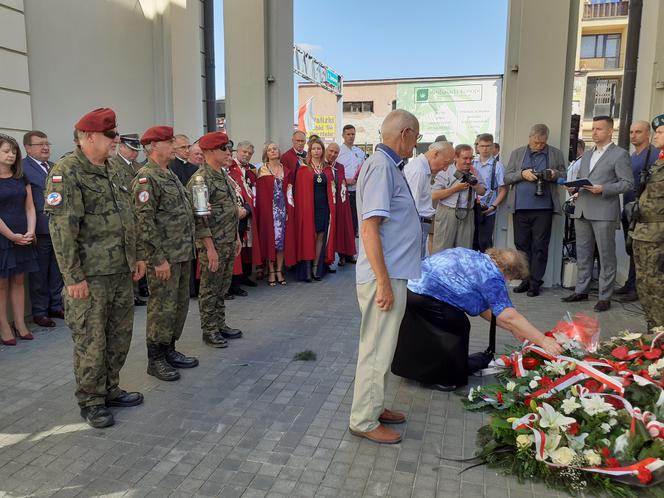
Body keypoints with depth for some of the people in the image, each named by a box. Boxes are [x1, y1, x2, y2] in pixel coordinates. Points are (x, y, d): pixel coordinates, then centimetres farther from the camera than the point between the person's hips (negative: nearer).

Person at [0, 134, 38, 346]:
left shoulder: (22, 178, 10)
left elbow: (29, 207, 9)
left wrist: (30, 232, -4)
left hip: (22, 239, 5)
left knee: (18, 281, 10)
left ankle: (20, 324, 16)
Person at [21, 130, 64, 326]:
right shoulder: (22, 167, -8)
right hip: (40, 229, -6)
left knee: (57, 271, 15)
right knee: (39, 273, 5)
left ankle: (55, 306, 28)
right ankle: (39, 312, 18)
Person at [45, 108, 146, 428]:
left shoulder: (113, 171, 14)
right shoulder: (66, 173, -12)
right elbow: (61, 228, -17)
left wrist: (137, 256, 15)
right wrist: (73, 277, -18)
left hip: (122, 271, 8)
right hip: (91, 275, -8)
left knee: (120, 336, 15)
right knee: (91, 341, 3)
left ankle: (110, 389, 31)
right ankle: (90, 401, 19)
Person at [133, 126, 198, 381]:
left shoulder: (169, 175, 15)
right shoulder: (146, 178, -14)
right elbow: (145, 222, -19)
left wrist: (187, 250, 17)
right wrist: (159, 259, -20)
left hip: (183, 255, 9)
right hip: (165, 257, -9)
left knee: (180, 304, 15)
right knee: (162, 308, 0)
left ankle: (169, 351, 29)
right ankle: (155, 360, 14)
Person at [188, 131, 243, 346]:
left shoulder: (224, 175, 12)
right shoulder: (201, 179, -16)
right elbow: (200, 218, -20)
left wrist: (236, 237, 18)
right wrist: (210, 249, -21)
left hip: (228, 244, 9)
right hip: (213, 245, -8)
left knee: (222, 288, 16)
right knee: (210, 289, 4)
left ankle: (220, 325, 28)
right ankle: (209, 331, 15)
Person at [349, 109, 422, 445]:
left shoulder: (388, 165, 13)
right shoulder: (381, 167, -18)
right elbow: (369, 229, -24)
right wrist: (384, 283, -24)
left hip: (393, 273, 10)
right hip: (384, 277, -10)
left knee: (381, 347, 19)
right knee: (377, 350, 2)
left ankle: (374, 406, 34)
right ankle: (364, 421, 17)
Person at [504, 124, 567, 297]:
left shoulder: (556, 154, 9)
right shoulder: (517, 153, 11)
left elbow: (564, 175, 11)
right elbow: (507, 178, 7)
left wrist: (554, 174, -11)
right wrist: (522, 174, -11)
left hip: (543, 208, -1)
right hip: (520, 207, 2)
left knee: (540, 246, 0)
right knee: (521, 244, 6)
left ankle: (535, 282, 8)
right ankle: (525, 279, 17)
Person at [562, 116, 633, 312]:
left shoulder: (619, 154, -1)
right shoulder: (587, 154, 19)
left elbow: (628, 183, -6)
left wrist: (603, 189, -18)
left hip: (604, 212, -6)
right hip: (582, 210, 6)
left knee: (606, 256, 0)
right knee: (583, 253, 11)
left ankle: (605, 297, 6)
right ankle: (581, 290, 20)